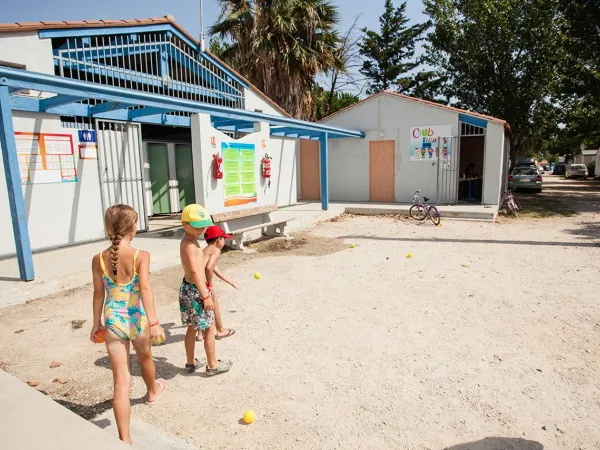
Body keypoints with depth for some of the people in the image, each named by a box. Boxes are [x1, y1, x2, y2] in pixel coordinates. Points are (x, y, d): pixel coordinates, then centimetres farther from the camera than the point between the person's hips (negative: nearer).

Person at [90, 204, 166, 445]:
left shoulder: (98, 259, -4)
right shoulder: (141, 256, -15)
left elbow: (99, 294, 3)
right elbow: (145, 289, -24)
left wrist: (96, 324, 14)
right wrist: (153, 322, -25)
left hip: (113, 322, 2)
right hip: (137, 320, -1)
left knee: (121, 380, 4)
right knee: (145, 358, 29)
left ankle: (125, 439, 6)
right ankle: (152, 391, 58)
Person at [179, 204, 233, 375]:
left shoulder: (189, 241, 10)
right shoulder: (190, 244, -22)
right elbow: (195, 272, -26)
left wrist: (205, 288, 23)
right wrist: (206, 296, -24)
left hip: (188, 289, 10)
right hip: (195, 291, -10)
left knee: (192, 327, 20)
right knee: (209, 328, 5)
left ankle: (191, 363, 33)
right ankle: (213, 364, 19)